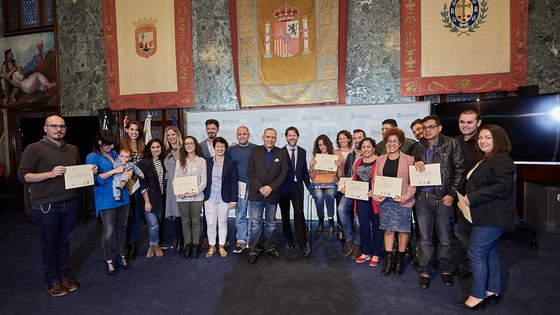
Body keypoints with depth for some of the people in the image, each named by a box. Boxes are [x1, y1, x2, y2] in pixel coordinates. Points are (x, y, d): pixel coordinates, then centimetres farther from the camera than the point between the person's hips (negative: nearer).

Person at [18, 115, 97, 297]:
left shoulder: (72, 149, 13)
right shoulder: (34, 149, -4)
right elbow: (23, 175, -8)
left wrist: (90, 171, 1)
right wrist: (50, 174, -22)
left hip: (70, 203, 4)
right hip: (46, 206, -4)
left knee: (65, 241, 14)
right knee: (50, 244, 8)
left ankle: (64, 275, 28)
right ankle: (52, 281, 23)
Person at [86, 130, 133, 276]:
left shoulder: (114, 153, 13)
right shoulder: (92, 157, -4)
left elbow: (128, 165, 20)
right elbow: (95, 179, -14)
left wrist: (129, 172, -2)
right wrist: (115, 171, -18)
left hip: (122, 197, 6)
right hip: (106, 200, -5)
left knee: (122, 228, 11)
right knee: (109, 231, -1)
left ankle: (121, 255, 26)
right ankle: (109, 260, 16)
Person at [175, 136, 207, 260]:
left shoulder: (201, 161, 0)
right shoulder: (180, 161, 8)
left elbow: (203, 181, -3)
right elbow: (175, 179, 7)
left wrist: (196, 192, -16)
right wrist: (178, 192, -9)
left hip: (197, 196, -2)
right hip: (182, 197, 2)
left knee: (196, 221, 7)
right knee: (185, 222, 11)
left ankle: (195, 246, 19)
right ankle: (187, 245, 23)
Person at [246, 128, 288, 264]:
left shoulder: (282, 153, 3)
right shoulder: (255, 151, 2)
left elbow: (283, 173, -2)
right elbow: (250, 172, -3)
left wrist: (271, 187, -13)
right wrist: (260, 188, -13)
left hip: (273, 194, 1)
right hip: (256, 193, -1)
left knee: (271, 223, 14)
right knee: (255, 224, 3)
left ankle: (270, 247, 30)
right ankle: (253, 250, 15)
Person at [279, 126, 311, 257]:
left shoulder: (302, 152, 7)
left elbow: (304, 171, 11)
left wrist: (309, 186, 7)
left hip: (297, 187, 1)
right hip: (284, 188, -1)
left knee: (299, 215, -5)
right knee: (285, 216, 11)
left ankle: (303, 244, 5)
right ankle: (289, 240, 29)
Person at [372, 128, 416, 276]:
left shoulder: (408, 159, -2)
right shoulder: (380, 159, 9)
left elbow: (413, 182, -4)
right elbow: (375, 180, 10)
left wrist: (406, 196, -17)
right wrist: (376, 195, -4)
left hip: (403, 201, -2)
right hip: (385, 200, 3)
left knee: (402, 230, 6)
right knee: (388, 230, 8)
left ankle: (400, 260, 23)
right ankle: (388, 260, 18)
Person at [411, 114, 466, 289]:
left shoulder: (451, 144, -1)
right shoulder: (418, 147, 9)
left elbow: (459, 170, -2)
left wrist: (452, 194, -7)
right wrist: (415, 165, -6)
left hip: (443, 197, -2)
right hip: (422, 197, 3)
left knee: (445, 237, 9)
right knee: (424, 237, 10)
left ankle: (445, 269, 30)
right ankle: (424, 271, 22)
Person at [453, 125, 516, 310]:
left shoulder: (502, 160, -15)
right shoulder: (484, 160, 17)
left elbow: (503, 187, -25)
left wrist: (473, 197, -23)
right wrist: (466, 198, 9)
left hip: (492, 216, -10)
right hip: (485, 215, 10)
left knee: (476, 252, -6)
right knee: (489, 252, 17)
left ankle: (478, 296, 5)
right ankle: (493, 290, 29)